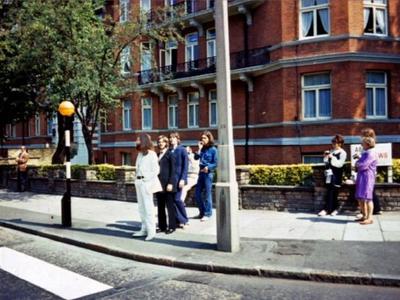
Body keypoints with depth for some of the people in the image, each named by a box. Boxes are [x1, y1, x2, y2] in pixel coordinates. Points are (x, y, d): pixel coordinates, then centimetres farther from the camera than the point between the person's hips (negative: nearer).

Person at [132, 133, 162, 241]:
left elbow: (156, 170, -12)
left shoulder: (151, 154, -8)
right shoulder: (140, 154, 14)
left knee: (148, 207, -7)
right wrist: (138, 181, 9)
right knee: (141, 207, 12)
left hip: (147, 182, -8)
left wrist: (147, 181, -16)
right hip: (139, 182, 8)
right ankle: (144, 229, 21)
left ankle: (151, 231, -2)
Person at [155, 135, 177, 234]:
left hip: (167, 184, -7)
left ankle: (172, 226, 10)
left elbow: (172, 170, -9)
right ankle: (162, 226, 19)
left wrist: (170, 183, -16)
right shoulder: (158, 155, 15)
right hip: (159, 184, 7)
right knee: (160, 206, 10)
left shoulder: (170, 154, -4)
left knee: (170, 206, 2)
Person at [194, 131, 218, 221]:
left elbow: (215, 163, -6)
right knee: (197, 193, 9)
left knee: (207, 194, -1)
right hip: (201, 172, 7)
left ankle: (207, 214, 10)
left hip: (208, 173, -7)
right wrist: (199, 149, -7)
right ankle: (202, 212, 23)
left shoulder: (213, 150, -5)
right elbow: (196, 158, 0)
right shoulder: (202, 149, 11)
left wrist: (208, 167, -19)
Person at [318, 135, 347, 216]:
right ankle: (334, 209, 8)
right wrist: (325, 157, 0)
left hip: (336, 175, -6)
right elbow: (326, 162, 18)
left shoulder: (342, 153, -4)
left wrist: (332, 157, -19)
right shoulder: (331, 151, 14)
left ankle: (327, 209, 1)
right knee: (330, 191, 3)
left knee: (332, 192, -3)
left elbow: (340, 164, -14)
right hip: (329, 173, 6)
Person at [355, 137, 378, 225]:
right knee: (360, 198, 12)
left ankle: (369, 218, -11)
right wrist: (358, 163, 2)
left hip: (367, 176, -10)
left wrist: (357, 164, 0)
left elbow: (363, 165, -19)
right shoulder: (365, 153, 21)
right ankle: (364, 216, 20)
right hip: (361, 176, 10)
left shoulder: (371, 153, -12)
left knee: (367, 198, -12)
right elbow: (359, 163, 23)